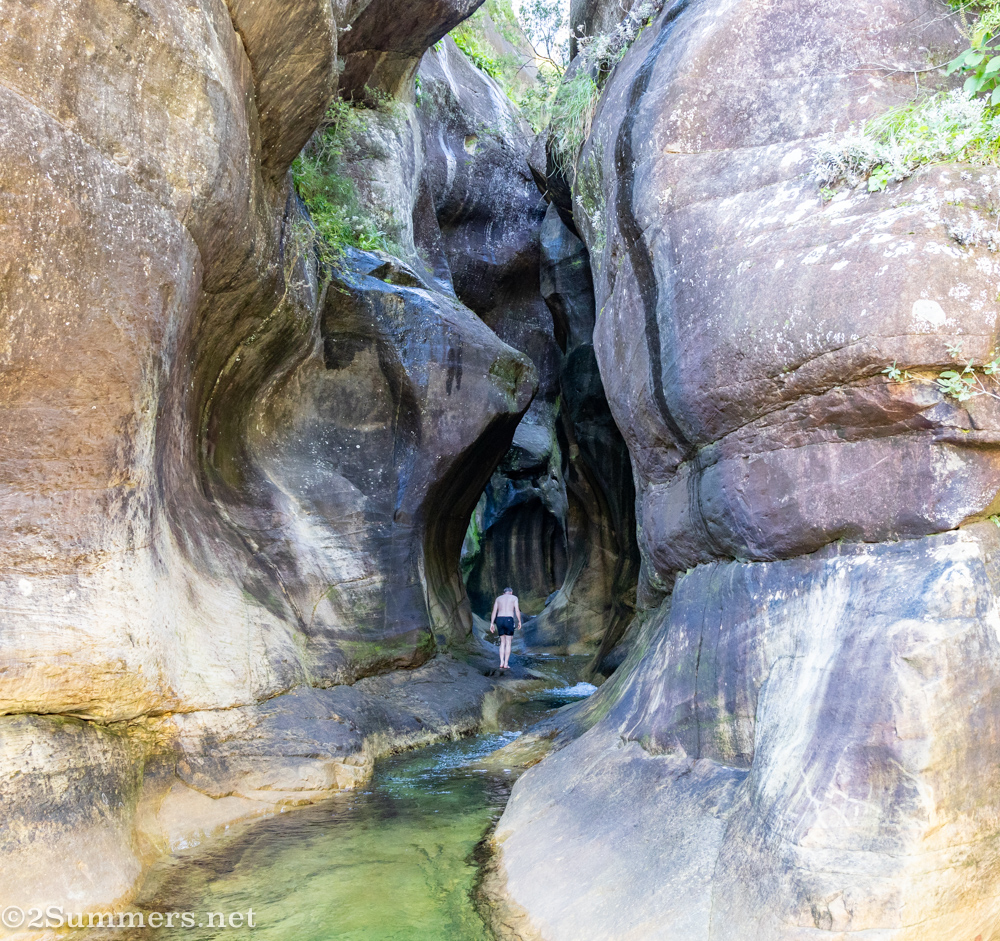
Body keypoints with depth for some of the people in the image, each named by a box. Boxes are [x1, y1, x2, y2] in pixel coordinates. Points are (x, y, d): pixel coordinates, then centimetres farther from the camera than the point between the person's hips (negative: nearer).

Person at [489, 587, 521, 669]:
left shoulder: (498, 599, 17)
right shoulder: (514, 598, 8)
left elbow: (494, 611, 9)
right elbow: (517, 610, -2)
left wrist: (492, 624, 6)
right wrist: (519, 621, 7)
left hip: (499, 620, 4)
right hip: (509, 620, -4)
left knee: (503, 642, 14)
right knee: (508, 643, 4)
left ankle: (502, 663, 4)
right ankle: (506, 664, 0)